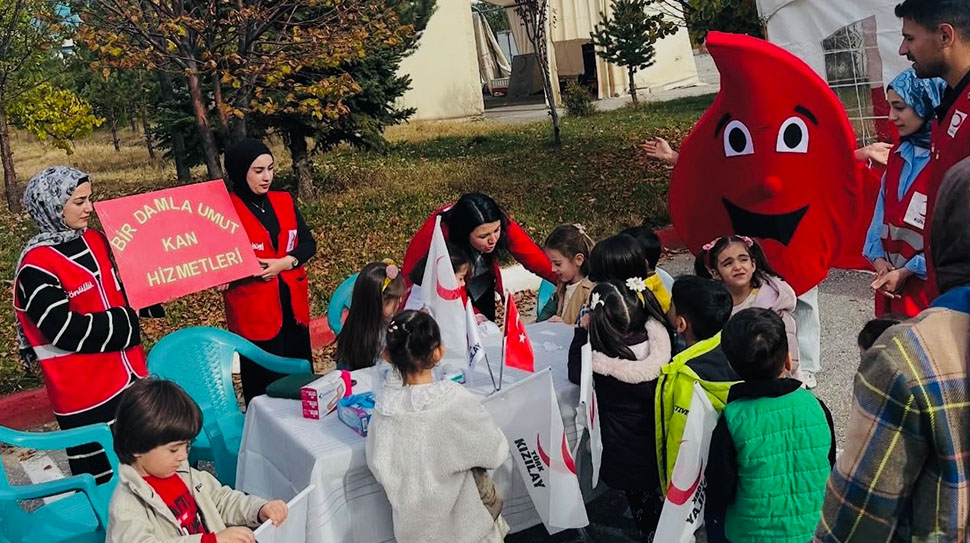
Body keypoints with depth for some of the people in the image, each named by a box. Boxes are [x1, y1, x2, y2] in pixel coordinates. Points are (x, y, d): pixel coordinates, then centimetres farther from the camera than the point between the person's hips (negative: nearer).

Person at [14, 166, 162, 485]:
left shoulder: (95, 240, 5)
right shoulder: (36, 267, -16)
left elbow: (123, 294, 18)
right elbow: (67, 331, -22)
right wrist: (128, 321, -15)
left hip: (130, 377, 7)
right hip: (84, 394, -7)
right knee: (104, 479, 6)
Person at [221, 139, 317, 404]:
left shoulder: (284, 201, 7)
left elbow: (308, 243, 5)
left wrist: (286, 262, -13)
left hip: (293, 302, 5)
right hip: (254, 309, -5)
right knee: (264, 384, 1)